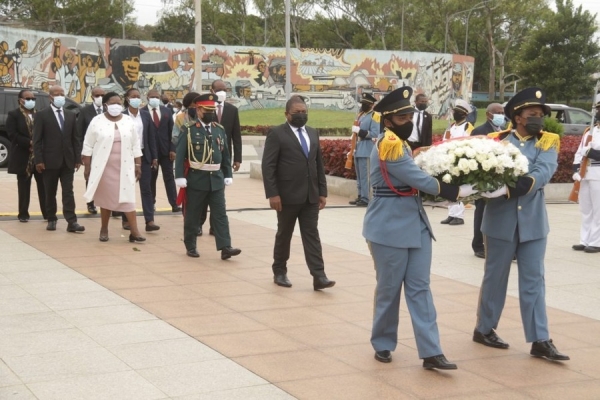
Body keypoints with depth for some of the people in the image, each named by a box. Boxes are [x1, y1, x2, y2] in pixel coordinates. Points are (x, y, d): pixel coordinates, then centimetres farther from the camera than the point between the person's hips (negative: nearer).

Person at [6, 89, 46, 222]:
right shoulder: (13, 115, 0)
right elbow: (12, 134, -11)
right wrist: (29, 143, -18)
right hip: (23, 157, -3)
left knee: (43, 186, 4)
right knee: (24, 187, 5)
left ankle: (47, 212, 8)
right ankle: (23, 214, 12)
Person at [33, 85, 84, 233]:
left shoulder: (71, 115, 12)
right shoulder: (41, 115, -1)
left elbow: (76, 138, 11)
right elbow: (37, 140, -5)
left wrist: (78, 158, 3)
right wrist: (38, 160, -12)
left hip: (68, 160, 3)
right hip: (50, 161, -3)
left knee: (68, 192, -2)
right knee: (50, 193, 6)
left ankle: (71, 222, -6)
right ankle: (51, 220, 16)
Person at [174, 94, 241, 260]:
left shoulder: (220, 129, 10)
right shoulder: (188, 130, -4)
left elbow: (225, 155, 13)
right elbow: (180, 155, -7)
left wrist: (227, 175, 7)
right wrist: (180, 177, -14)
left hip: (216, 179, 4)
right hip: (195, 179, -4)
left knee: (220, 214, -1)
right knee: (192, 215, 6)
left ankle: (225, 248, -3)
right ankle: (191, 247, 17)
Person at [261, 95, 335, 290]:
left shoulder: (313, 133, 13)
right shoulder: (277, 134, -5)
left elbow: (319, 164, 15)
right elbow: (268, 166, -10)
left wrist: (322, 191, 9)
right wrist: (272, 194, -17)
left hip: (311, 196, 4)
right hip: (287, 195, -4)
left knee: (312, 235, 1)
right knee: (284, 235, 8)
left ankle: (319, 276, -3)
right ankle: (279, 272, 22)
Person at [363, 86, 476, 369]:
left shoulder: (401, 144, 13)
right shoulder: (388, 145, -16)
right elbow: (419, 180, -19)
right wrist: (455, 191, -14)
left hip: (415, 224, 9)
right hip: (390, 228, -9)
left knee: (419, 288, 5)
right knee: (389, 288, 4)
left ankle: (431, 353, 5)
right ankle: (383, 345, 22)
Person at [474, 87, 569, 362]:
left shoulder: (547, 142, 2)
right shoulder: (496, 140, 0)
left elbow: (543, 171, -15)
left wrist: (516, 187, -30)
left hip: (533, 222, 2)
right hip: (501, 220, -2)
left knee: (533, 280, 5)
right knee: (495, 276, 10)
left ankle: (540, 341, 7)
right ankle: (484, 329, 25)